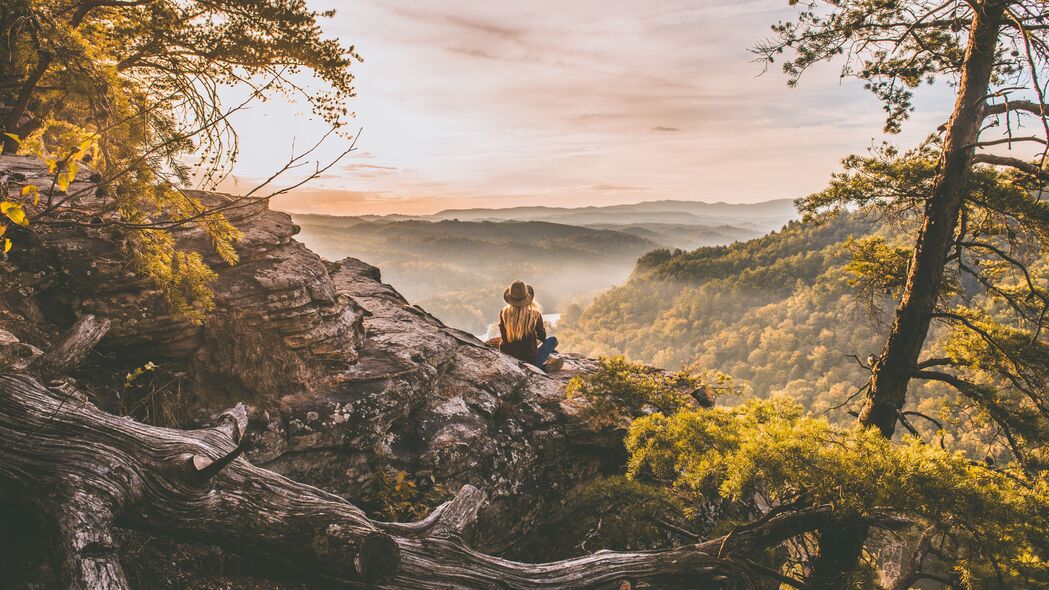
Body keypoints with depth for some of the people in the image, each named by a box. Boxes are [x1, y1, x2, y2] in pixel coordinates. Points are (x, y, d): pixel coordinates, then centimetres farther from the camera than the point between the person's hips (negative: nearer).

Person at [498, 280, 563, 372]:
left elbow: (504, 338, 3)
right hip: (529, 360, -4)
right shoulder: (535, 313, -14)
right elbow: (542, 337, 2)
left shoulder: (504, 313, -9)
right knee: (553, 340, 19)